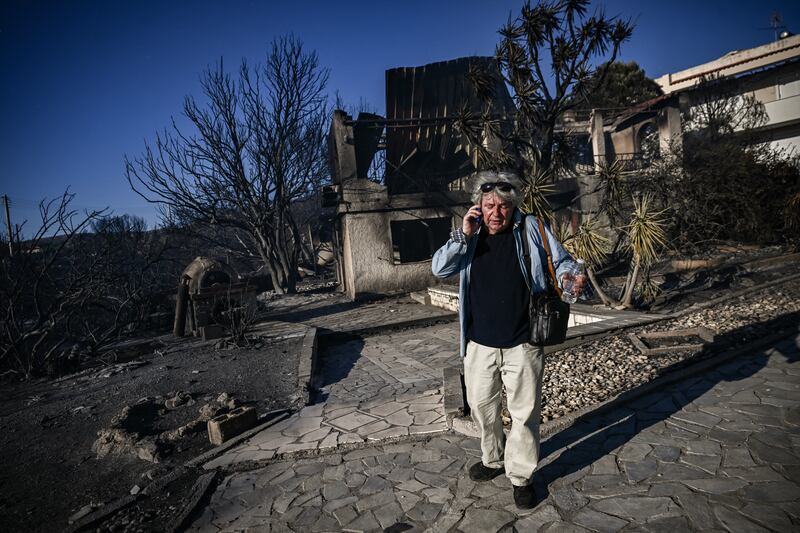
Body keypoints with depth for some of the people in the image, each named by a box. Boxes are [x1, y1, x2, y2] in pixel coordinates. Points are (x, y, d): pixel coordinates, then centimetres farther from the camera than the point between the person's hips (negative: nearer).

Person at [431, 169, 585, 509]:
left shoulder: (530, 229, -3)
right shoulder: (470, 235, 2)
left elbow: (561, 261, 3)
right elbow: (439, 268, -6)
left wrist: (572, 278, -20)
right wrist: (464, 234, -17)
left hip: (522, 344, -2)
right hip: (480, 344, 3)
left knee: (525, 412, 8)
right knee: (481, 405, 18)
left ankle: (521, 475, 28)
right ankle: (493, 459, 42)